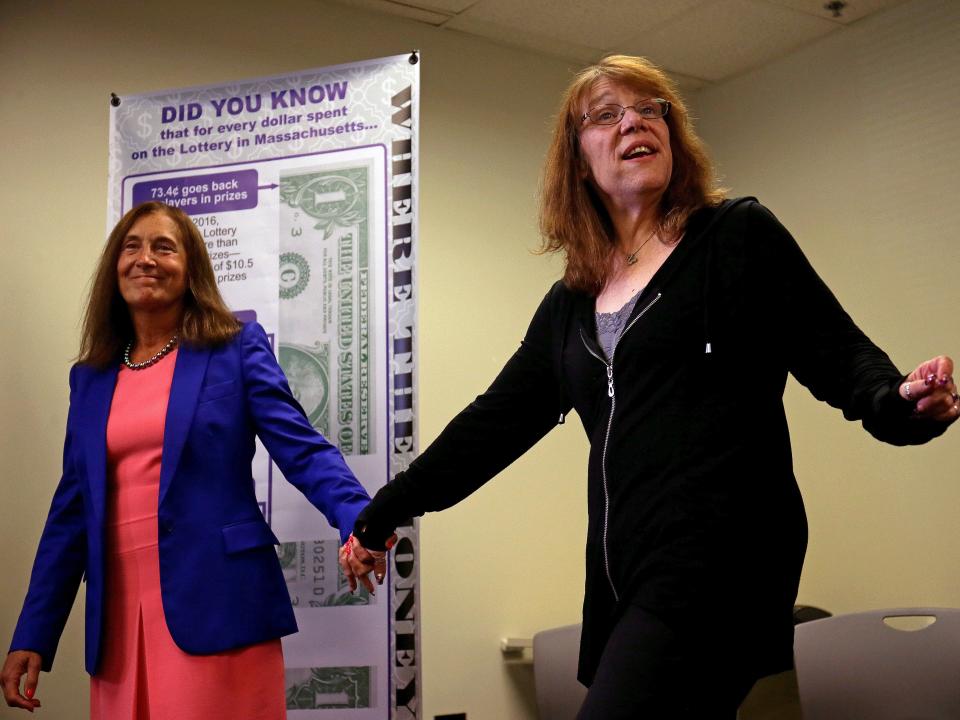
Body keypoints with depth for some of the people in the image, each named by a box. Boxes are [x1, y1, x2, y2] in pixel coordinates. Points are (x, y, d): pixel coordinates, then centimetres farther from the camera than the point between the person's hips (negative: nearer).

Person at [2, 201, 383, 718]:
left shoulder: (237, 347, 2)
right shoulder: (91, 377, 14)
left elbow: (302, 449, -7)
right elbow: (72, 508, 14)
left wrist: (359, 522, -27)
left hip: (214, 604, -4)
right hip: (119, 613, 4)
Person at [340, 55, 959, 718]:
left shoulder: (740, 235, 4)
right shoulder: (571, 304, 17)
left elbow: (838, 353, -1)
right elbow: (496, 421, 20)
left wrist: (899, 405, -23)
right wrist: (383, 515, 19)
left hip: (720, 563, -5)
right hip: (625, 582, 6)